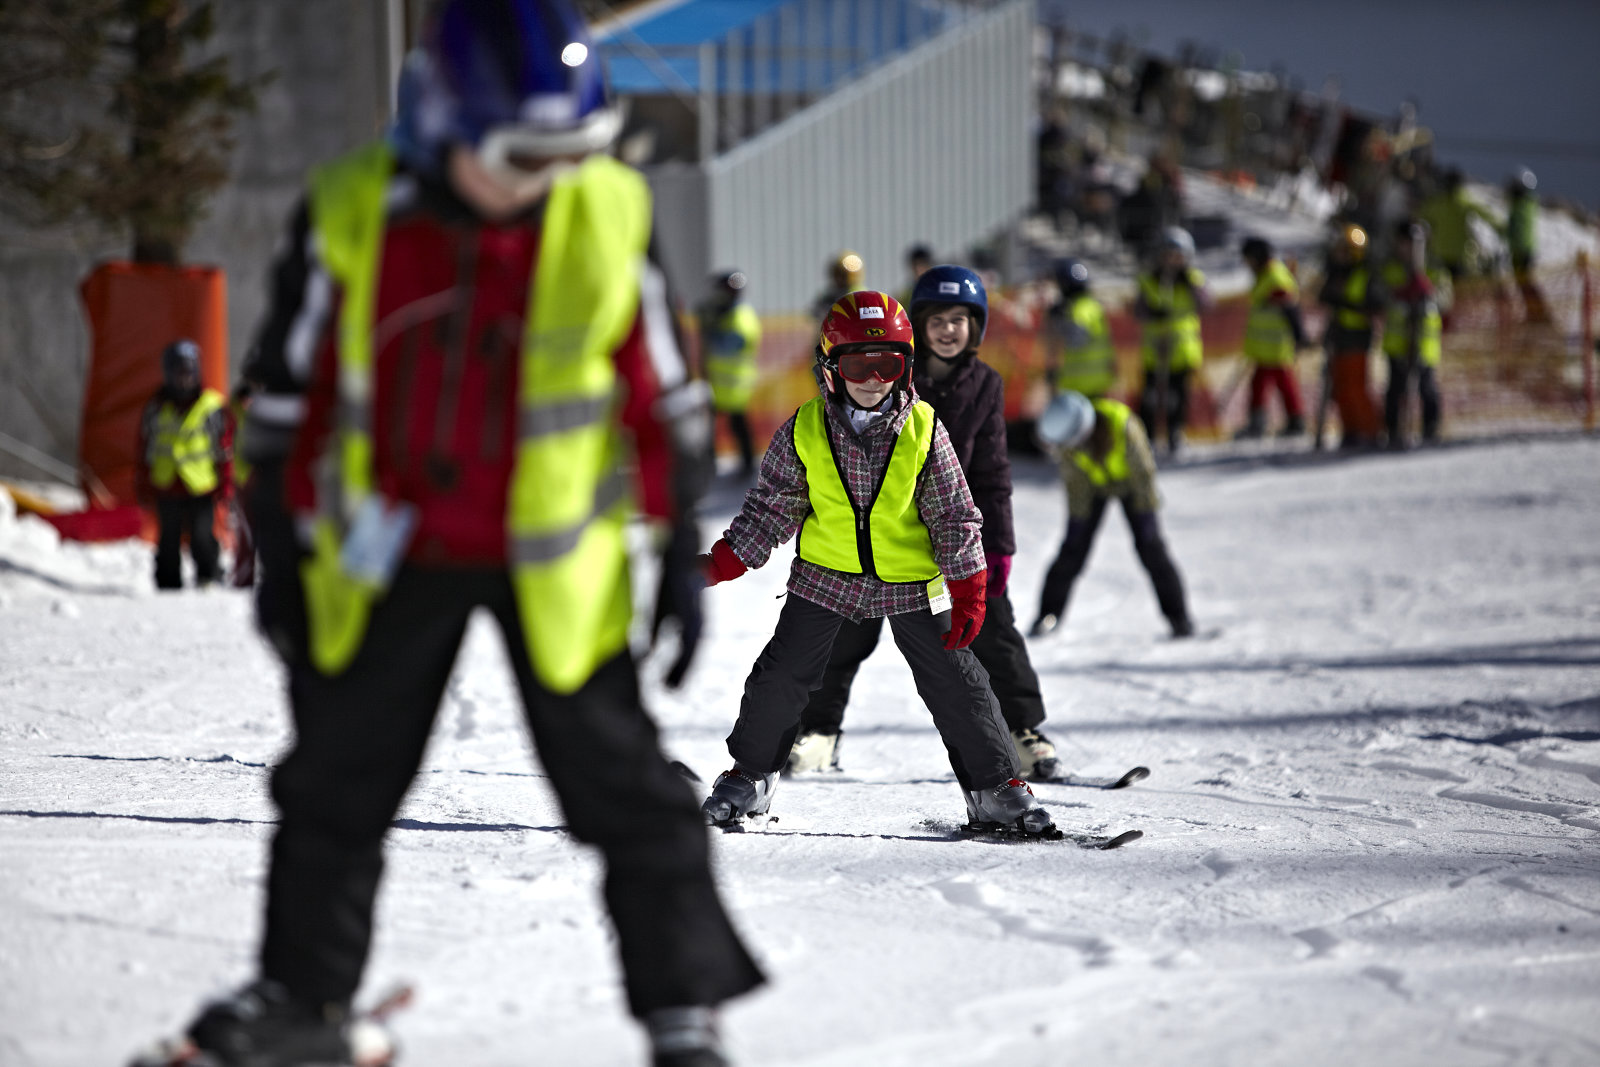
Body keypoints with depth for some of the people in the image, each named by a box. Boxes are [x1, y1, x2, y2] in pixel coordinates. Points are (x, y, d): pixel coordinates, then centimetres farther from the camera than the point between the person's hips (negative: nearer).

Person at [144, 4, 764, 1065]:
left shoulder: (607, 216, -12)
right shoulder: (351, 216, -12)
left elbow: (666, 396, -2)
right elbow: (289, 391, 0)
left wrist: (684, 553, -1)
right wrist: (282, 553, 2)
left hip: (553, 561, -2)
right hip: (387, 554, 2)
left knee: (623, 785, -1)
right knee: (336, 779, 13)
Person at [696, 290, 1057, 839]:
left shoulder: (925, 431, -11)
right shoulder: (803, 433, -11)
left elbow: (954, 514, -5)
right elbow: (773, 506, -1)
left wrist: (968, 590, -8)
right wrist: (721, 564, -8)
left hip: (911, 579, 0)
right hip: (825, 575, 1)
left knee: (956, 681, -1)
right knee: (782, 675, 2)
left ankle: (995, 787, 10)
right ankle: (750, 775, 22)